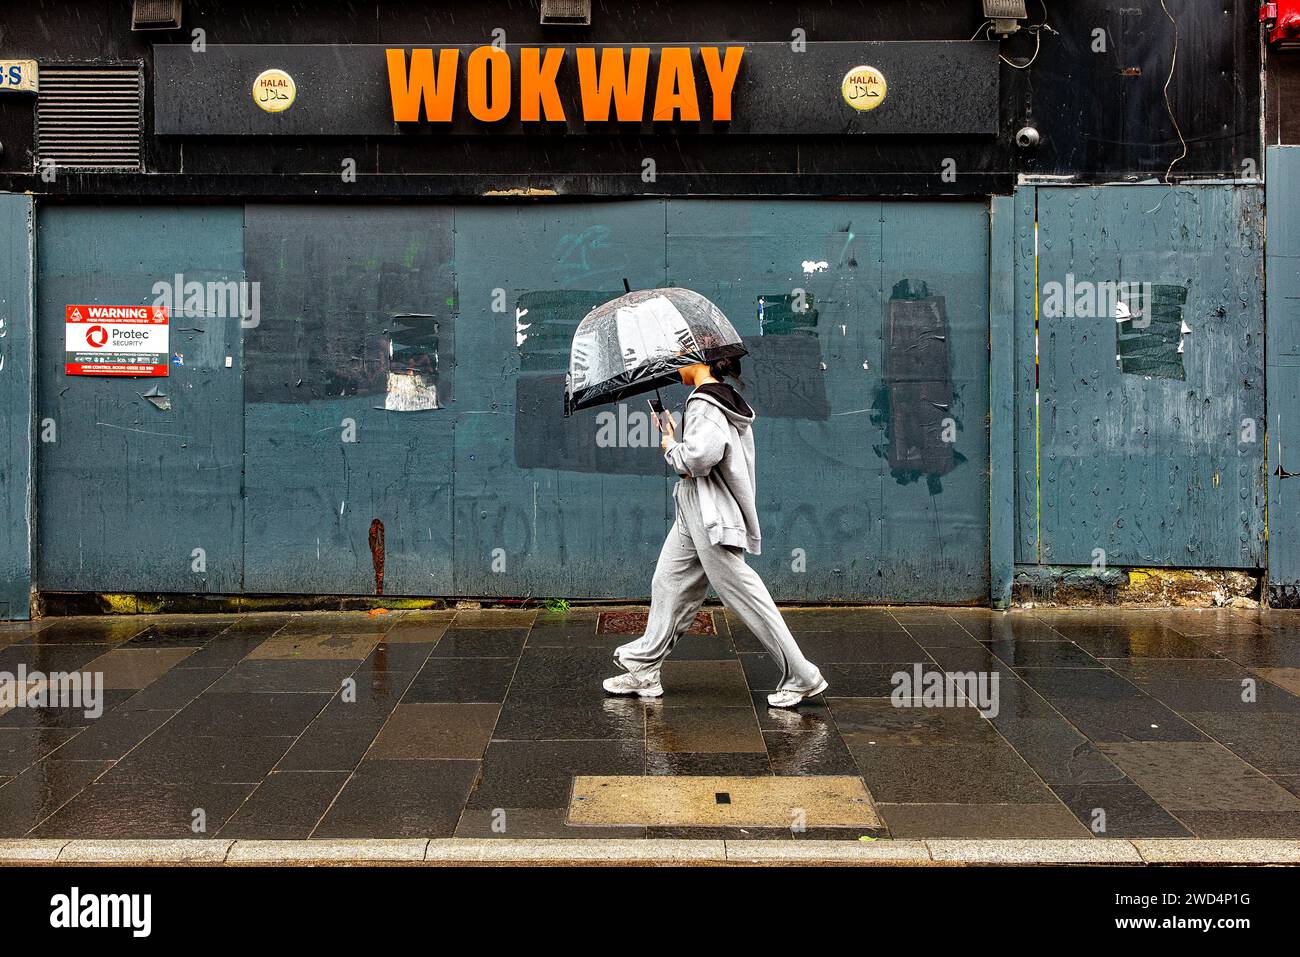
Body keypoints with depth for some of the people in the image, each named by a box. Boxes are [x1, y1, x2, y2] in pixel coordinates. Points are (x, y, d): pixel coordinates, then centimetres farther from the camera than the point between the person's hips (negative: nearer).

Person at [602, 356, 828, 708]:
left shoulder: (704, 405, -18)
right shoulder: (724, 399, 12)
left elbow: (700, 456, -28)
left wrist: (670, 445, -11)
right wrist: (675, 440, 11)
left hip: (710, 518, -10)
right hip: (694, 514, 10)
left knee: (744, 596, -5)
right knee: (668, 586, 14)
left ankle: (801, 678, 0)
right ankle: (644, 671, 22)